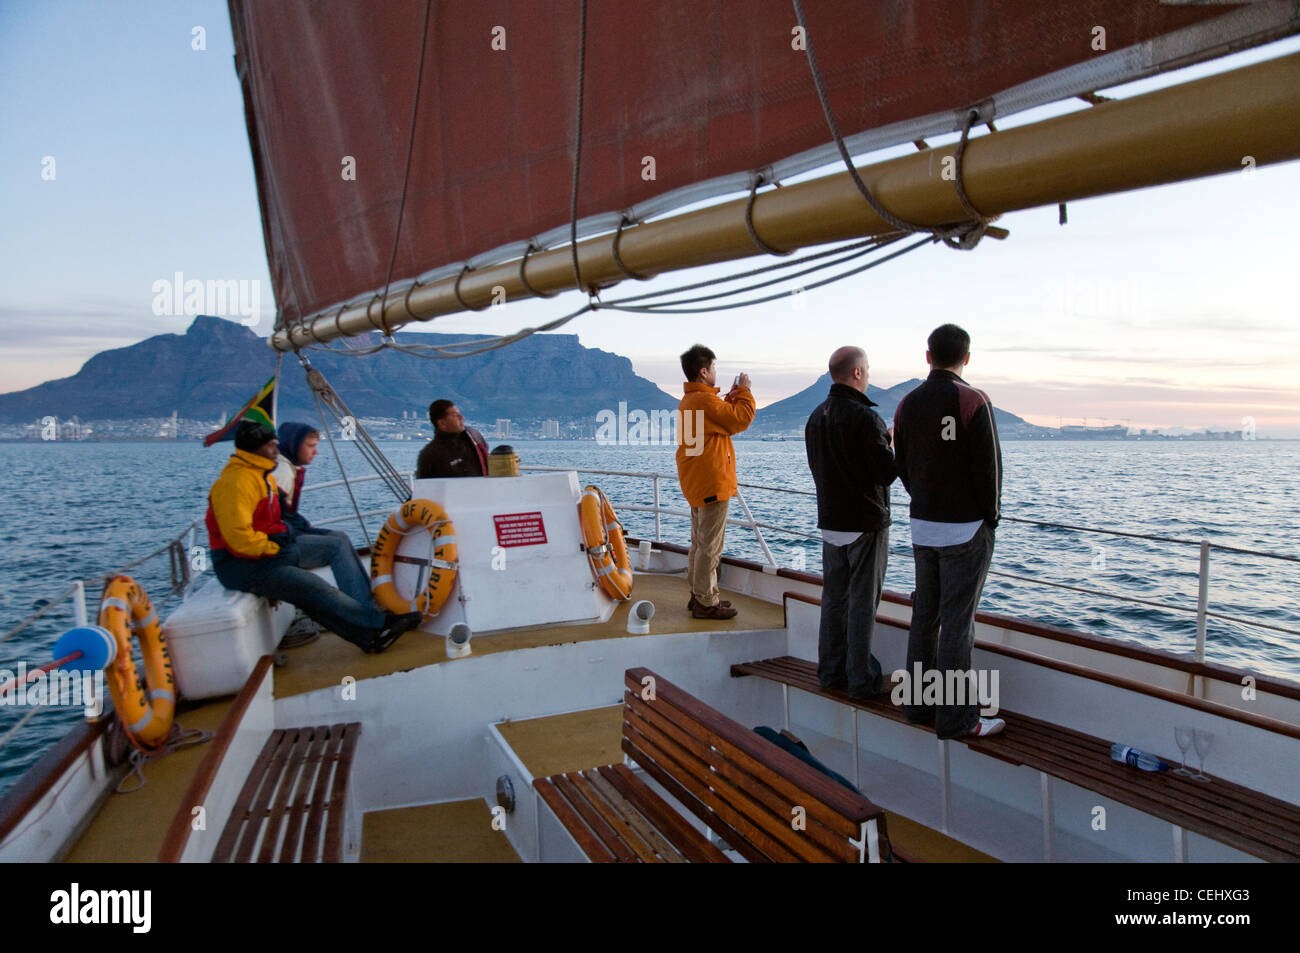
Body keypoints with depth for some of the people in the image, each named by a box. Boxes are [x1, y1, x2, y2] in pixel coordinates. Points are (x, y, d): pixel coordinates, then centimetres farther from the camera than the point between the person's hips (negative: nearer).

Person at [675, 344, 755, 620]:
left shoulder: (688, 401, 14)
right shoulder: (705, 400, -18)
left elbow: (723, 416, 19)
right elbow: (741, 419, -15)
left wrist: (732, 395, 14)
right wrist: (744, 390, -3)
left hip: (696, 483, 11)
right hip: (712, 483, -11)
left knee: (699, 543, 17)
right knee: (710, 546, -4)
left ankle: (698, 595, 26)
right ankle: (706, 603, 2)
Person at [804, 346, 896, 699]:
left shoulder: (815, 418, 7)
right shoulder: (865, 418, -18)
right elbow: (888, 472, -18)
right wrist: (893, 446, 2)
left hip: (830, 521, 7)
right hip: (866, 522, -7)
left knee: (834, 598, 14)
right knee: (863, 603, 1)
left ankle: (831, 671, 22)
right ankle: (861, 679, 9)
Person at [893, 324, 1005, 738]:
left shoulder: (908, 404, 6)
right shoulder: (973, 401, -12)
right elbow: (988, 466, -13)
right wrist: (990, 516, -1)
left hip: (923, 525, 6)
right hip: (966, 528, -6)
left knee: (924, 615, 14)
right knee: (957, 622, -2)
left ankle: (918, 703, 24)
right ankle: (955, 717, 4)